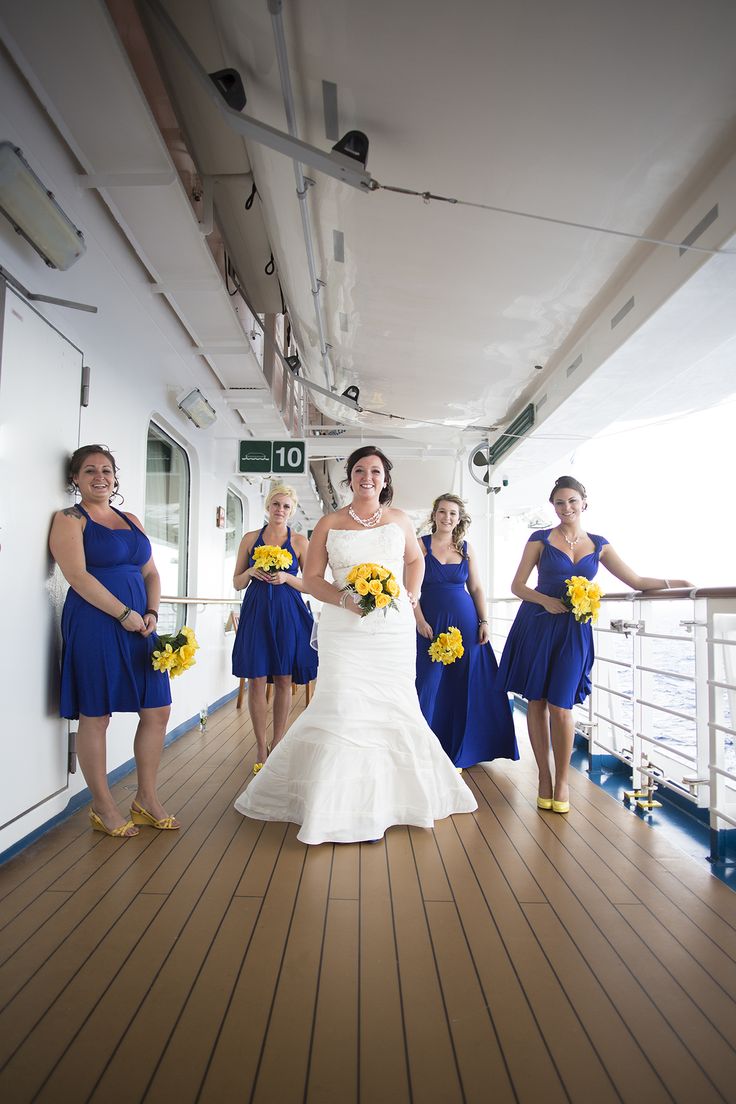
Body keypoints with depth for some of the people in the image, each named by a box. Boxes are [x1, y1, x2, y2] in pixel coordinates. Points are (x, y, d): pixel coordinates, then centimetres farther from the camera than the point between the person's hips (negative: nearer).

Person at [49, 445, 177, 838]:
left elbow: (150, 573, 17)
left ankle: (146, 799, 23)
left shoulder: (131, 520, 17)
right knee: (95, 716, 4)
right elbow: (78, 576, -13)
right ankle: (103, 807, 21)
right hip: (94, 624, -6)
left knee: (157, 711, 7)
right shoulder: (69, 519, -1)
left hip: (138, 625, 7)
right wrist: (124, 614, -15)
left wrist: (152, 612, 1)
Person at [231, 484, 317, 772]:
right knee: (256, 680, 0)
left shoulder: (299, 541, 5)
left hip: (288, 615, 0)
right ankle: (261, 748, 14)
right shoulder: (250, 539, 8)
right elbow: (237, 583, 10)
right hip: (256, 613, 1)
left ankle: (276, 744, 19)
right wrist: (251, 571, -10)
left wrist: (287, 577, -12)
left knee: (283, 681, 4)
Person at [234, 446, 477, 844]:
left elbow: (416, 560, 25)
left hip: (394, 628, 2)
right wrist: (345, 599, -14)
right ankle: (338, 805, 12)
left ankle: (399, 796, 30)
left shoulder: (399, 520, 9)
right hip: (345, 630, -2)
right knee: (342, 709, -5)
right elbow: (311, 578, 2)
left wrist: (411, 597, 10)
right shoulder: (329, 523, 3)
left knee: (394, 708, 8)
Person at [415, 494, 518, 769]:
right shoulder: (421, 545, 0)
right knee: (429, 686, 1)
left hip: (465, 623, 3)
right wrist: (420, 621, -12)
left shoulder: (466, 548, 9)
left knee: (463, 687, 8)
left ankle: (456, 752, 25)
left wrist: (484, 622, 1)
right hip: (431, 624, -3)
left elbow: (476, 588, 10)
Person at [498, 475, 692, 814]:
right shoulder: (541, 539, 2)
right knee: (536, 702, 4)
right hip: (536, 626, -1)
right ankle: (544, 776, 20)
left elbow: (636, 581, 10)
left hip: (573, 631, 1)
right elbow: (517, 586, 1)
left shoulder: (598, 545, 9)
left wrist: (678, 581, 1)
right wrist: (545, 600, -14)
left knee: (561, 707, -4)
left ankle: (563, 779, 16)